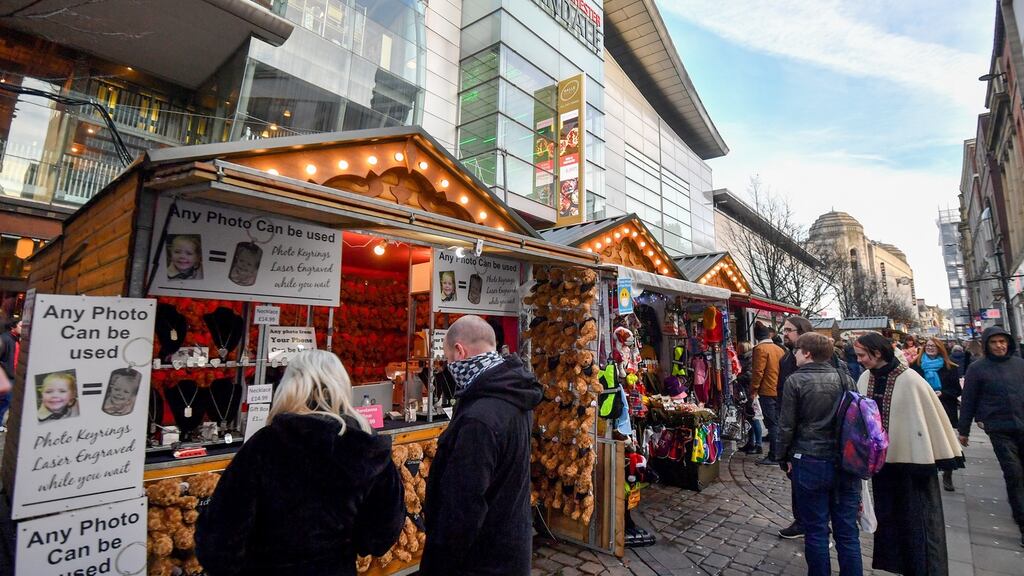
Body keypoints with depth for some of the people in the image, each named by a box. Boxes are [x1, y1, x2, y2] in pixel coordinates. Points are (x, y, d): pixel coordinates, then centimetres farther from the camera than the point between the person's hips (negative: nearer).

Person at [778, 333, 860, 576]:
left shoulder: (795, 381, -10)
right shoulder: (846, 379, 2)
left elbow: (787, 425, -8)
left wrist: (784, 458, 5)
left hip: (810, 463, -4)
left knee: (816, 531, 9)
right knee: (848, 532, 13)